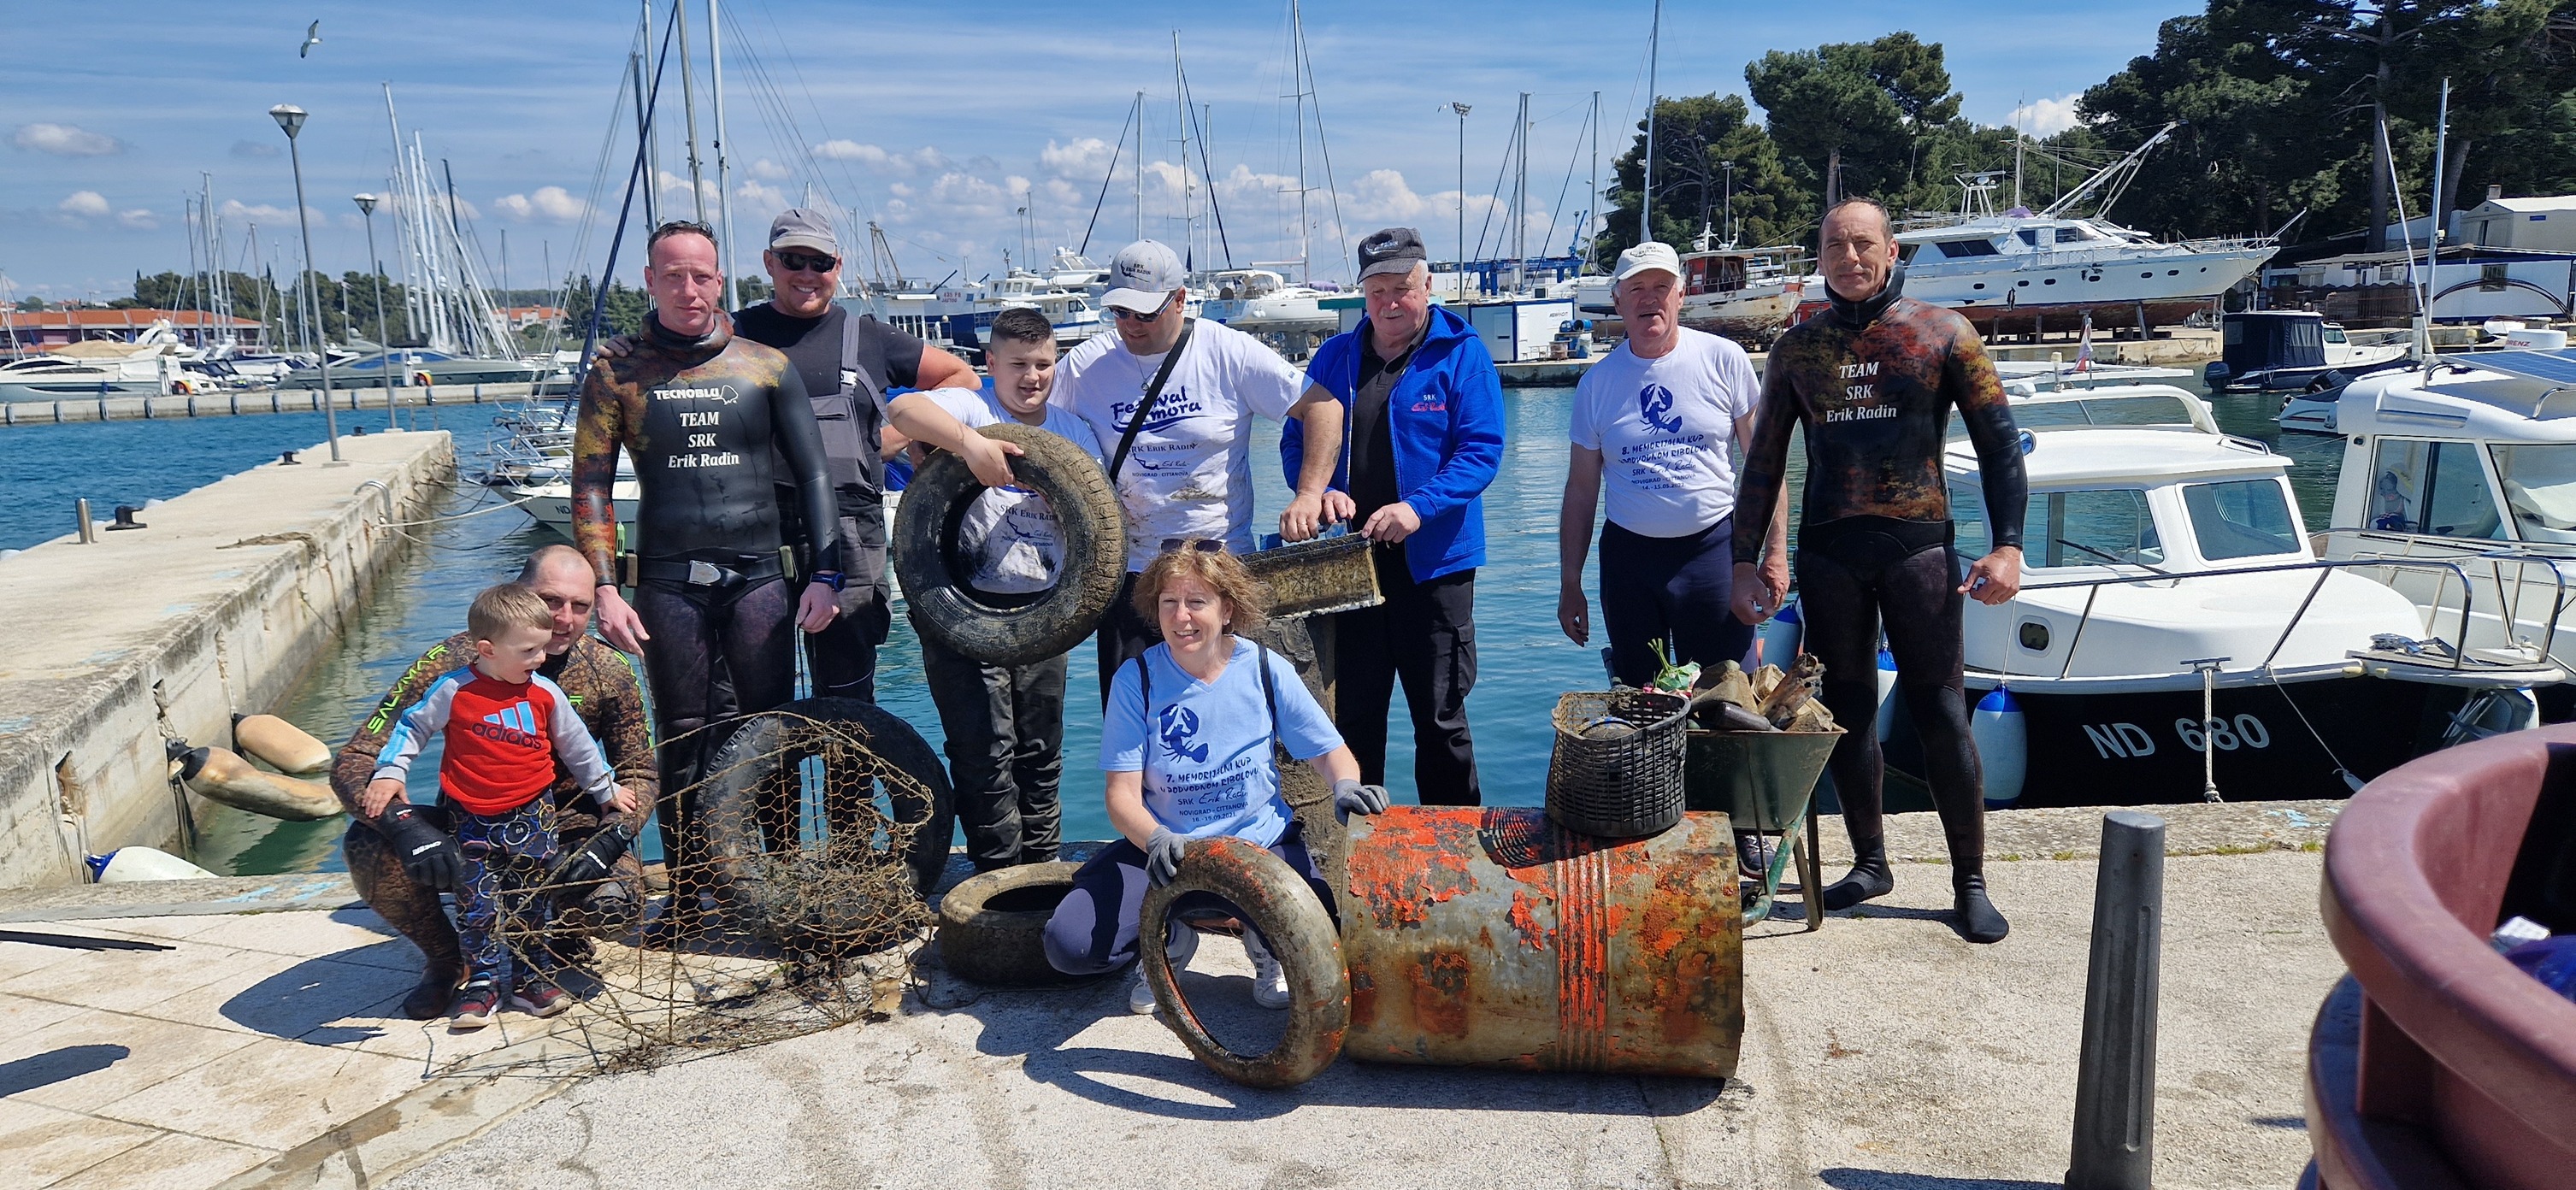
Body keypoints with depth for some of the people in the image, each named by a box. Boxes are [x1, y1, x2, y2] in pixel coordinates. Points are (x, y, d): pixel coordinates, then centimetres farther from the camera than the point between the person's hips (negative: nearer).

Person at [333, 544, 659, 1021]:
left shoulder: (608, 671, -14)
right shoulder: (454, 663, -20)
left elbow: (640, 773, -3)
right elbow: (354, 762, -20)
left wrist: (608, 842, -24)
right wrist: (406, 827, -40)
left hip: (564, 830, 0)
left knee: (618, 903, -31)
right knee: (367, 847, -28)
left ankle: (560, 933, 11)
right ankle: (445, 959, 2)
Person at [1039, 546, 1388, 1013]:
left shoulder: (1265, 669, -5)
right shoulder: (1136, 679, -7)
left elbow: (1329, 751, 4)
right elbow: (1122, 795, -10)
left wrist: (1346, 784, -21)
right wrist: (1156, 840, -32)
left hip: (1261, 847, 0)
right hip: (1162, 850, 0)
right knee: (1067, 945, -21)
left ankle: (1265, 945, 9)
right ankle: (1166, 945, 13)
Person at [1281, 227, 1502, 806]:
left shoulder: (1462, 354, -2)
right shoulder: (1334, 356, 10)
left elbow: (1482, 449, -9)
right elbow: (1297, 440, 10)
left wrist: (1419, 507, -23)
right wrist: (1322, 490, -11)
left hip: (1433, 560, -3)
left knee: (1439, 716, 5)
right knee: (1352, 713, 9)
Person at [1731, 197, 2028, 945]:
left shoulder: (1942, 334, 2)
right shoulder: (1798, 347, 9)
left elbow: (1997, 442, 1)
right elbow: (1764, 461, 12)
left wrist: (2008, 545, -10)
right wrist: (1745, 561, 7)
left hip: (1918, 545, -3)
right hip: (1827, 552, 3)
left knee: (1939, 712, -2)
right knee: (1846, 709, 8)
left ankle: (1970, 883, 8)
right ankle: (1870, 863, 22)